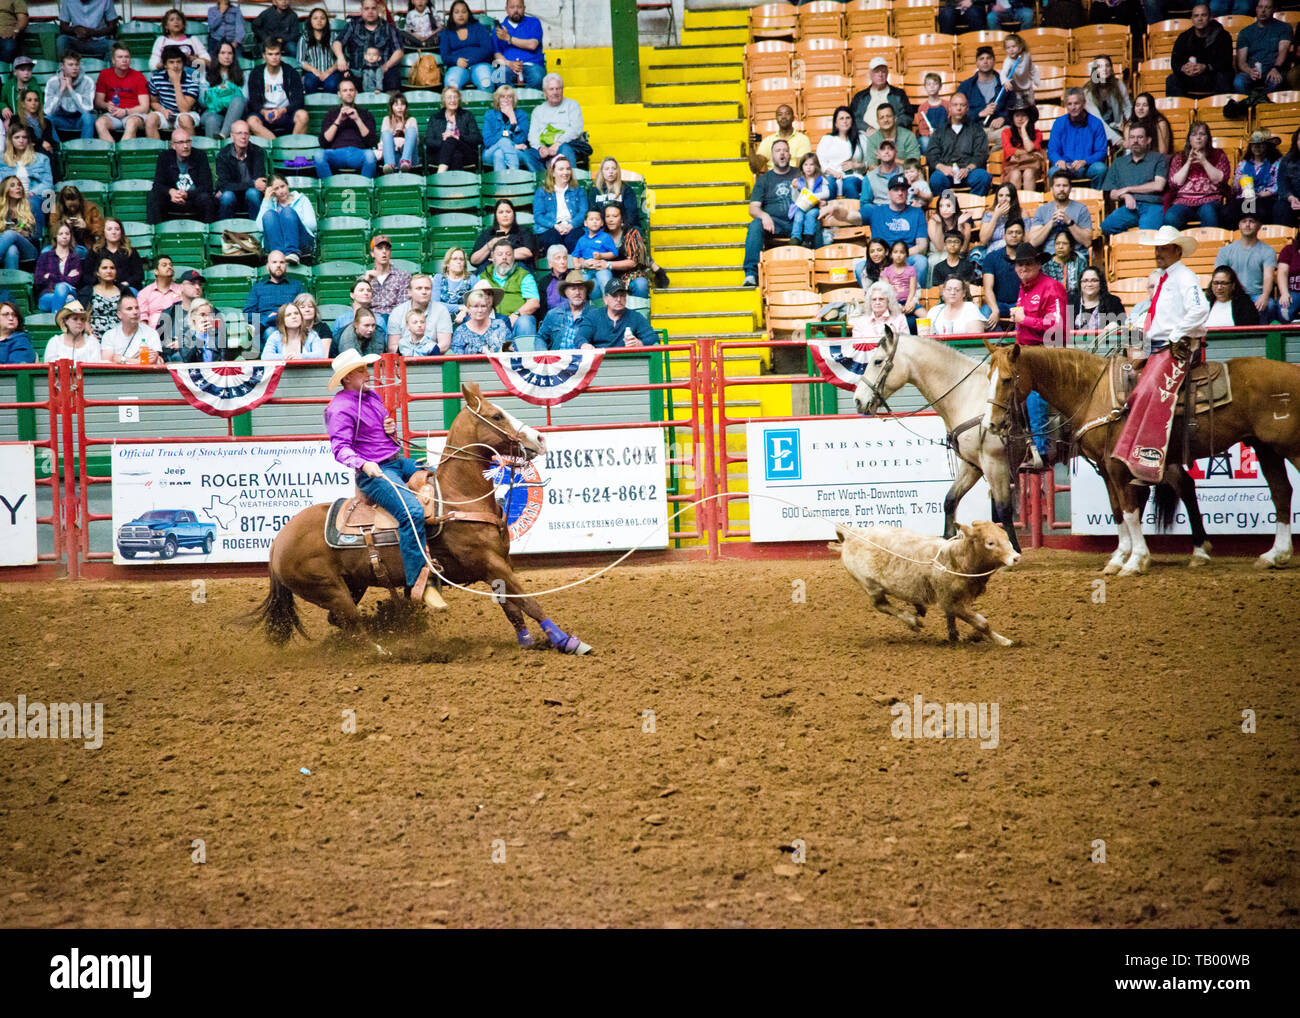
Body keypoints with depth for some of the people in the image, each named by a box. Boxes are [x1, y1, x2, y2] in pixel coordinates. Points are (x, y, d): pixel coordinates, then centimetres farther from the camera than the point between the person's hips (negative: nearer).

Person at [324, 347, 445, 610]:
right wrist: (364, 464, -39)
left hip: (399, 462, 10)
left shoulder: (372, 395, 15)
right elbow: (340, 448, -21)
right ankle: (418, 584, -30)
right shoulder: (341, 408, -12)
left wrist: (392, 428, 6)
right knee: (412, 511, -31)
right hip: (375, 472, -10)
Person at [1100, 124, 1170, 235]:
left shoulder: (1158, 159, 15)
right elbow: (1111, 194, 20)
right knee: (1106, 226, -31)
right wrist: (1125, 196, -4)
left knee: (1147, 231, -39)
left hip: (1152, 205, -3)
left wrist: (1128, 189, 4)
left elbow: (1158, 186, 1)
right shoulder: (1118, 163, 26)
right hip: (1128, 208, 3)